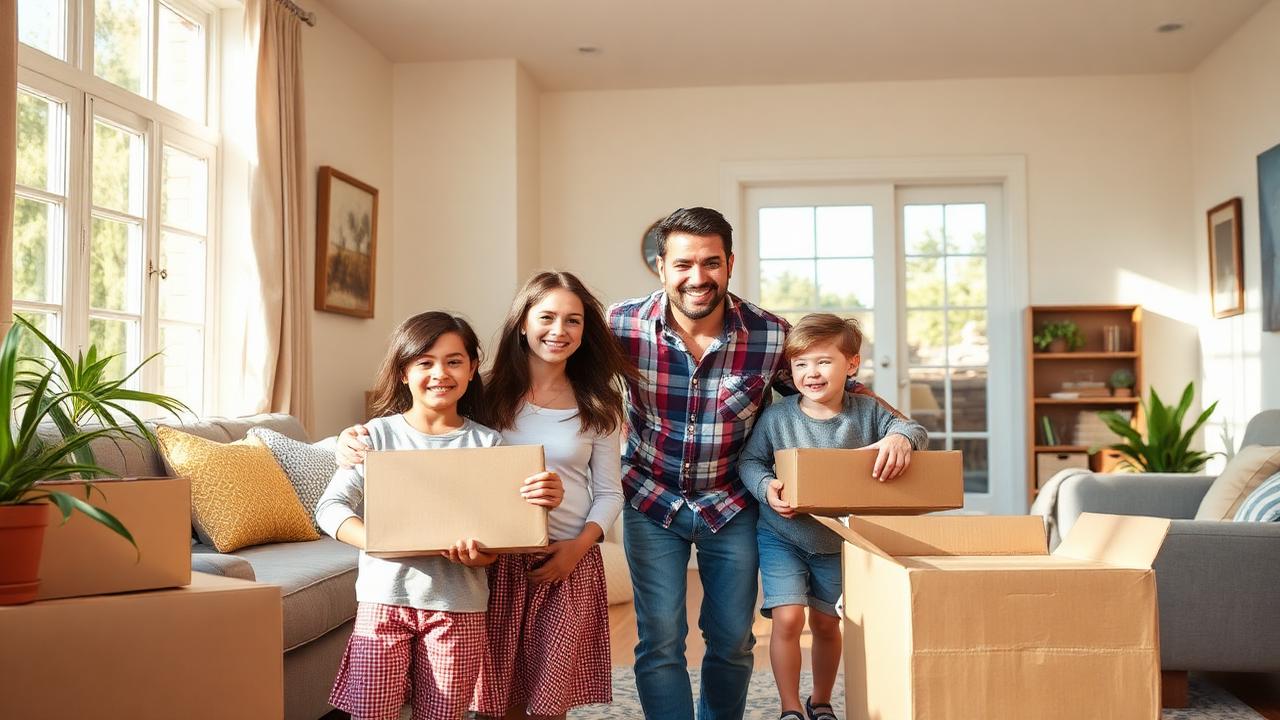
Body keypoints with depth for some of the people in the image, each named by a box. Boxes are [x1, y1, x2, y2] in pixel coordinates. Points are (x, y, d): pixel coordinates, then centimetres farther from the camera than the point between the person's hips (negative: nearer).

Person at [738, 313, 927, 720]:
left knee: (826, 624, 14)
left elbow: (916, 430, -10)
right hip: (781, 537, -2)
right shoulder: (776, 417, -12)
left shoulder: (866, 412, -8)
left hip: (836, 541, 2)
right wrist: (766, 488, -23)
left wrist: (900, 438, -33)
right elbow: (749, 460, -4)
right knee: (788, 618, -14)